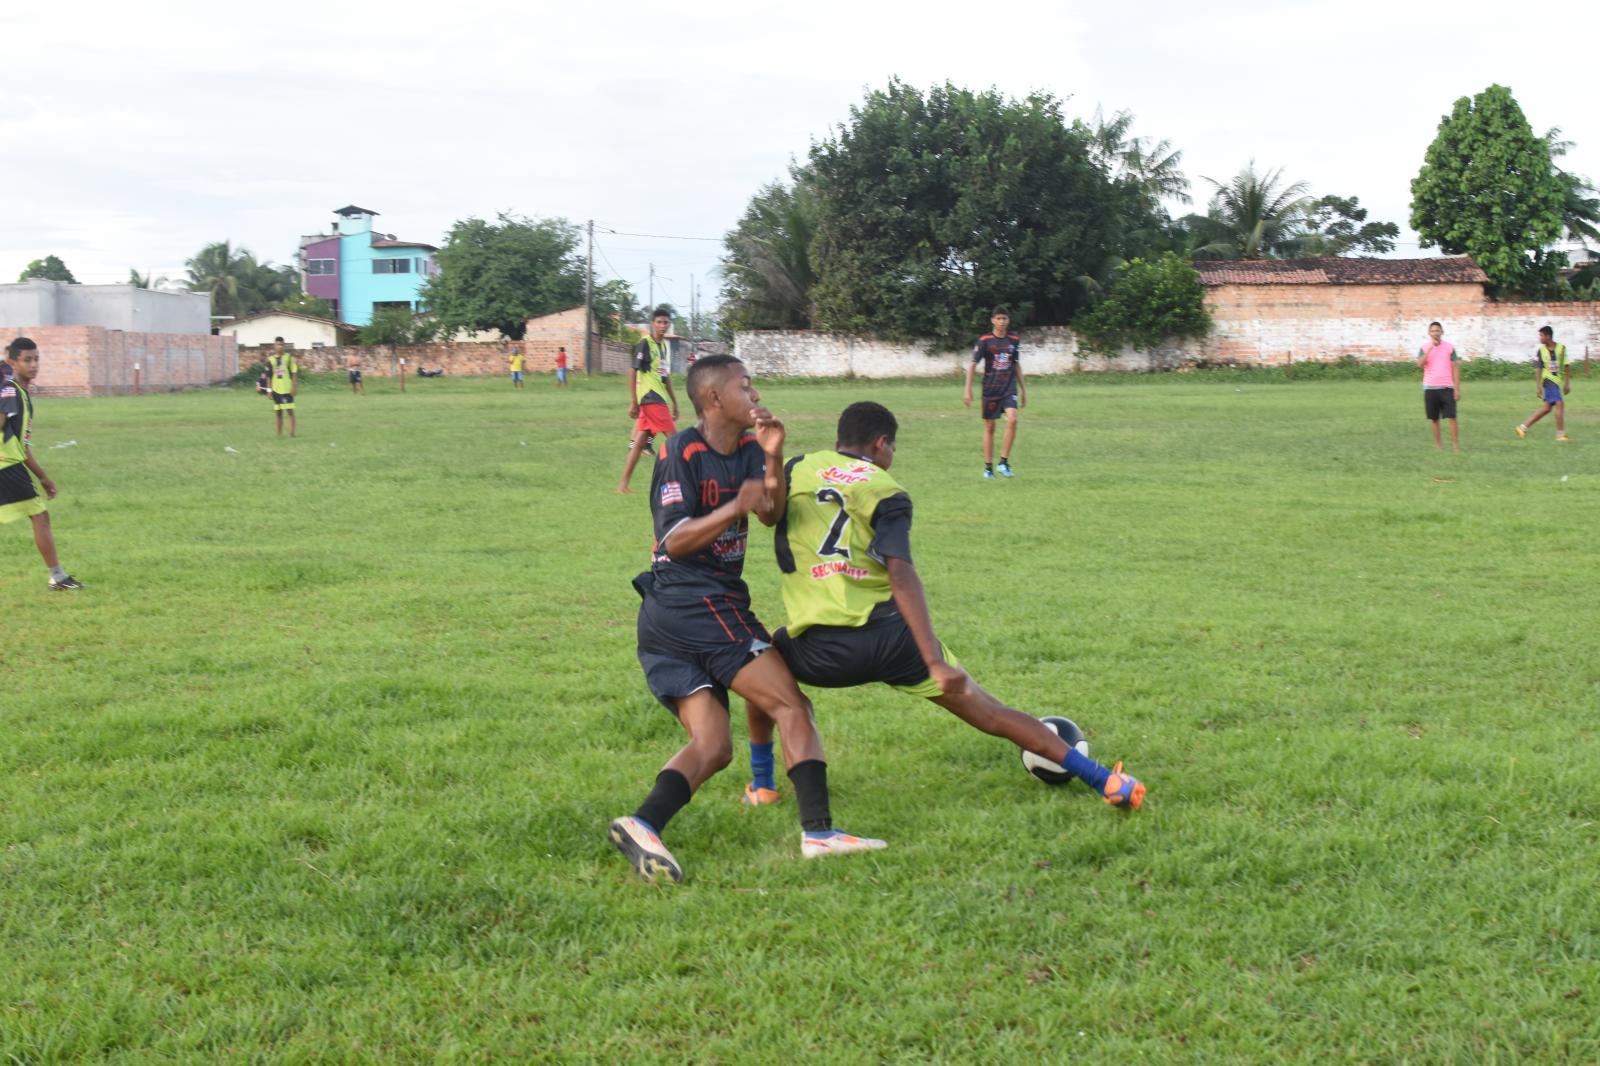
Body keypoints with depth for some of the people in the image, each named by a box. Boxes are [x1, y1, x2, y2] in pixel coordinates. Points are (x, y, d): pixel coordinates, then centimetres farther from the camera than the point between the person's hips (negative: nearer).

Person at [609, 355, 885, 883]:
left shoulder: (747, 449, 15)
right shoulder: (680, 452, -9)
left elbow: (773, 515, 0)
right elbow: (674, 541, -14)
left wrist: (773, 459, -16)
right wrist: (734, 509, -28)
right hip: (698, 601, -9)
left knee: (711, 747, 1)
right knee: (793, 707, -7)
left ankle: (643, 824, -17)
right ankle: (818, 830, -11)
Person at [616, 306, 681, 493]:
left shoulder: (663, 345, 15)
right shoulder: (645, 344, -10)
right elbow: (632, 371, -13)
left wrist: (675, 404, 22)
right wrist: (633, 402, -17)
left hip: (658, 399, 8)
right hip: (650, 398, -8)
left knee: (640, 442, 7)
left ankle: (623, 484, 9)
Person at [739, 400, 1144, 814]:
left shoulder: (796, 469, 8)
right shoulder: (885, 493, 0)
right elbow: (901, 577, -14)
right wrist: (935, 661, -21)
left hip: (821, 649, 1)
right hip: (890, 637, -1)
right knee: (989, 715, 9)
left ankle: (761, 786, 35)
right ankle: (1107, 781, 11)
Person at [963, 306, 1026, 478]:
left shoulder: (1013, 339, 6)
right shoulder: (984, 340, -5)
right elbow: (973, 364, -3)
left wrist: (1024, 390, 19)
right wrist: (968, 390, -9)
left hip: (1010, 388, 2)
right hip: (990, 389, -2)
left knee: (1012, 419, -20)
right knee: (989, 427, 4)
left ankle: (1004, 462, -12)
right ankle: (988, 467, 14)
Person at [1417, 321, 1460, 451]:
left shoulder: (1450, 347, 3)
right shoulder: (1424, 348, 5)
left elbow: (1455, 368, 3)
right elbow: (1420, 364, -12)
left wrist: (1457, 388, -2)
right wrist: (1430, 348, -17)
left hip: (1446, 387, -1)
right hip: (1430, 387, 1)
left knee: (1452, 417, -8)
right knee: (1434, 419, 5)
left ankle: (1455, 443, -7)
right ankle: (1438, 444, 14)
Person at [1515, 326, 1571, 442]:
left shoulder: (1561, 348, -1)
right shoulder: (1541, 351, -2)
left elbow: (1567, 367, 3)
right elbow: (1539, 370, -1)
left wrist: (1567, 383, 0)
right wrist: (1538, 386, -6)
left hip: (1558, 381, 3)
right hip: (1549, 380, -3)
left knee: (1547, 408, 5)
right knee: (1560, 404, -14)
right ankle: (1560, 434, -8)